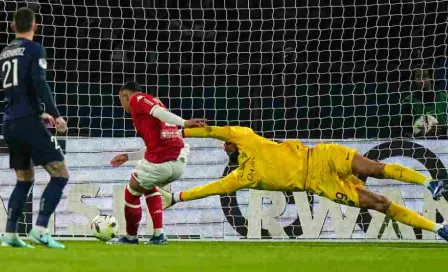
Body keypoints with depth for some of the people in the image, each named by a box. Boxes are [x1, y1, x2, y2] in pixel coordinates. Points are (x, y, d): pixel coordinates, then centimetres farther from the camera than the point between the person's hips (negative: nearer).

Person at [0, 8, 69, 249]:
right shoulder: (34, 49, -4)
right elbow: (39, 83, -18)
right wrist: (55, 114, -18)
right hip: (28, 122, -7)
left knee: (24, 179, 19)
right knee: (60, 174, -5)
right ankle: (40, 229, -17)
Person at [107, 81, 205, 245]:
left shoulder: (136, 99, 4)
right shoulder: (153, 102, 27)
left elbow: (158, 112, -16)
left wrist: (184, 123, -30)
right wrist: (127, 157, 35)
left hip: (160, 163, -8)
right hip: (179, 162, 8)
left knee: (132, 193, 17)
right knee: (148, 187, 34)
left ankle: (131, 237, 32)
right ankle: (159, 235, 24)